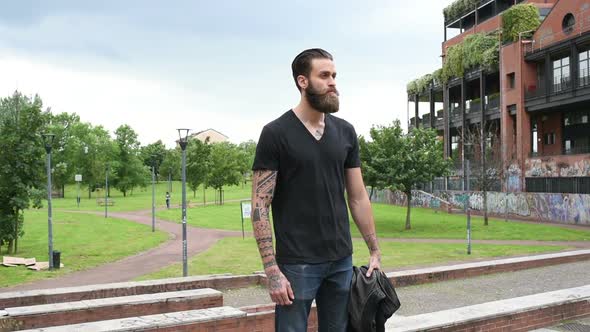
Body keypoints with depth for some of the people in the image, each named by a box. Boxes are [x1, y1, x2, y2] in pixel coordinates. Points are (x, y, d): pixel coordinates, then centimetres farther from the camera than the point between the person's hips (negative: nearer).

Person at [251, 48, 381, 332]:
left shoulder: (345, 132, 7)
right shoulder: (276, 133, -7)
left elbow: (358, 197, 11)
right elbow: (260, 206, -9)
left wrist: (375, 251, 8)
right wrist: (272, 270, -15)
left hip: (342, 260, 5)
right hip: (296, 264, -5)